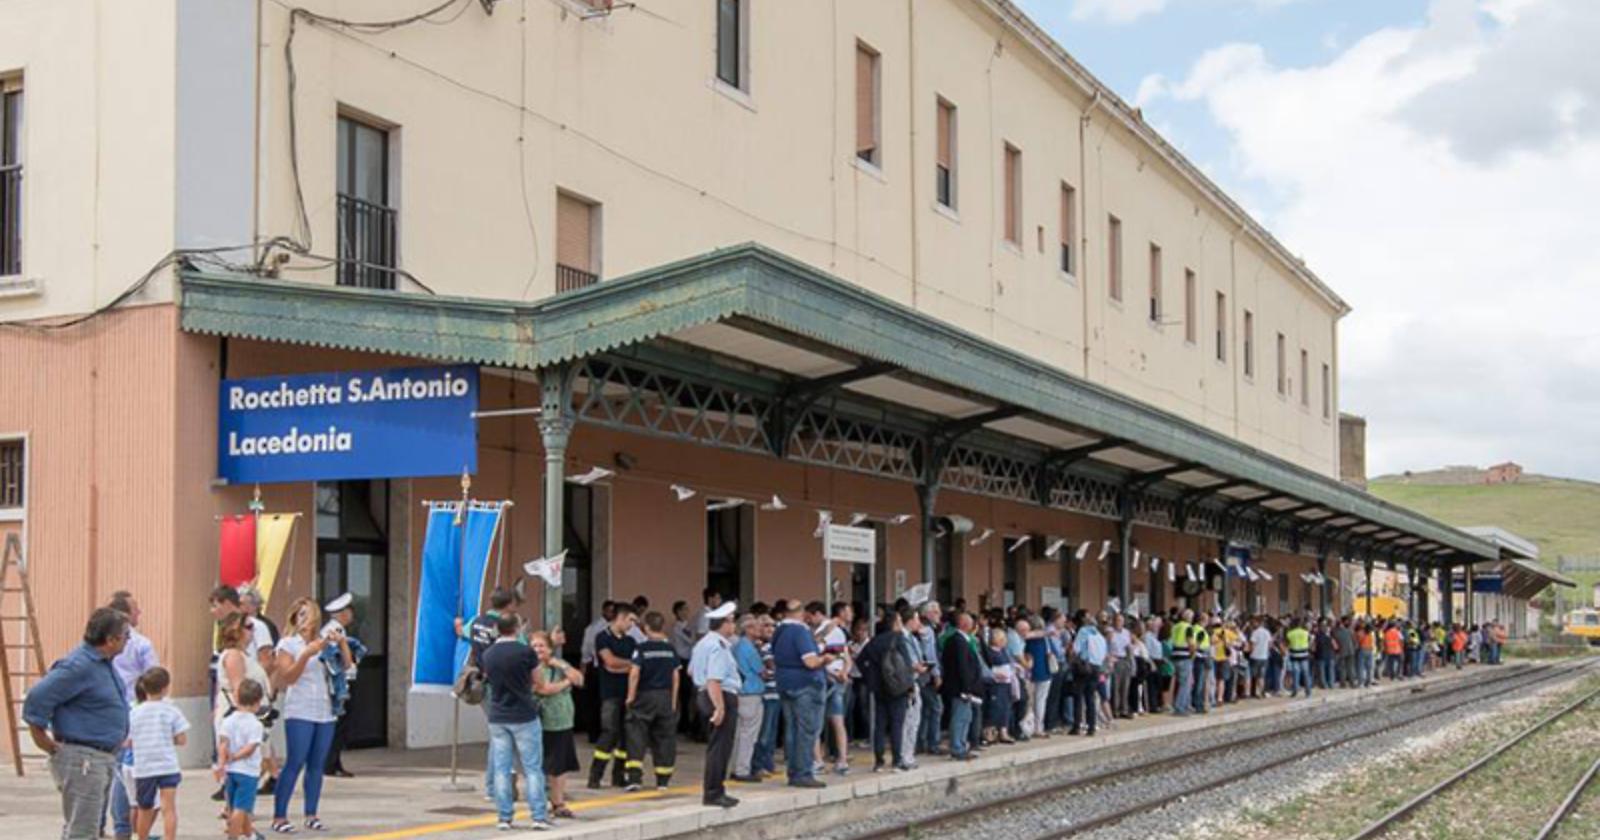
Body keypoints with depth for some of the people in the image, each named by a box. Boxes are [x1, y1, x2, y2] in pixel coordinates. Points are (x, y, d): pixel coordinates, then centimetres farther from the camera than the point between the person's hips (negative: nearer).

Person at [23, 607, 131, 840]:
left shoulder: (104, 662, 10)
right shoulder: (79, 666, -21)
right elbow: (38, 697, -24)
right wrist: (44, 740, -16)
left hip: (104, 757, 10)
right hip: (82, 759, -10)